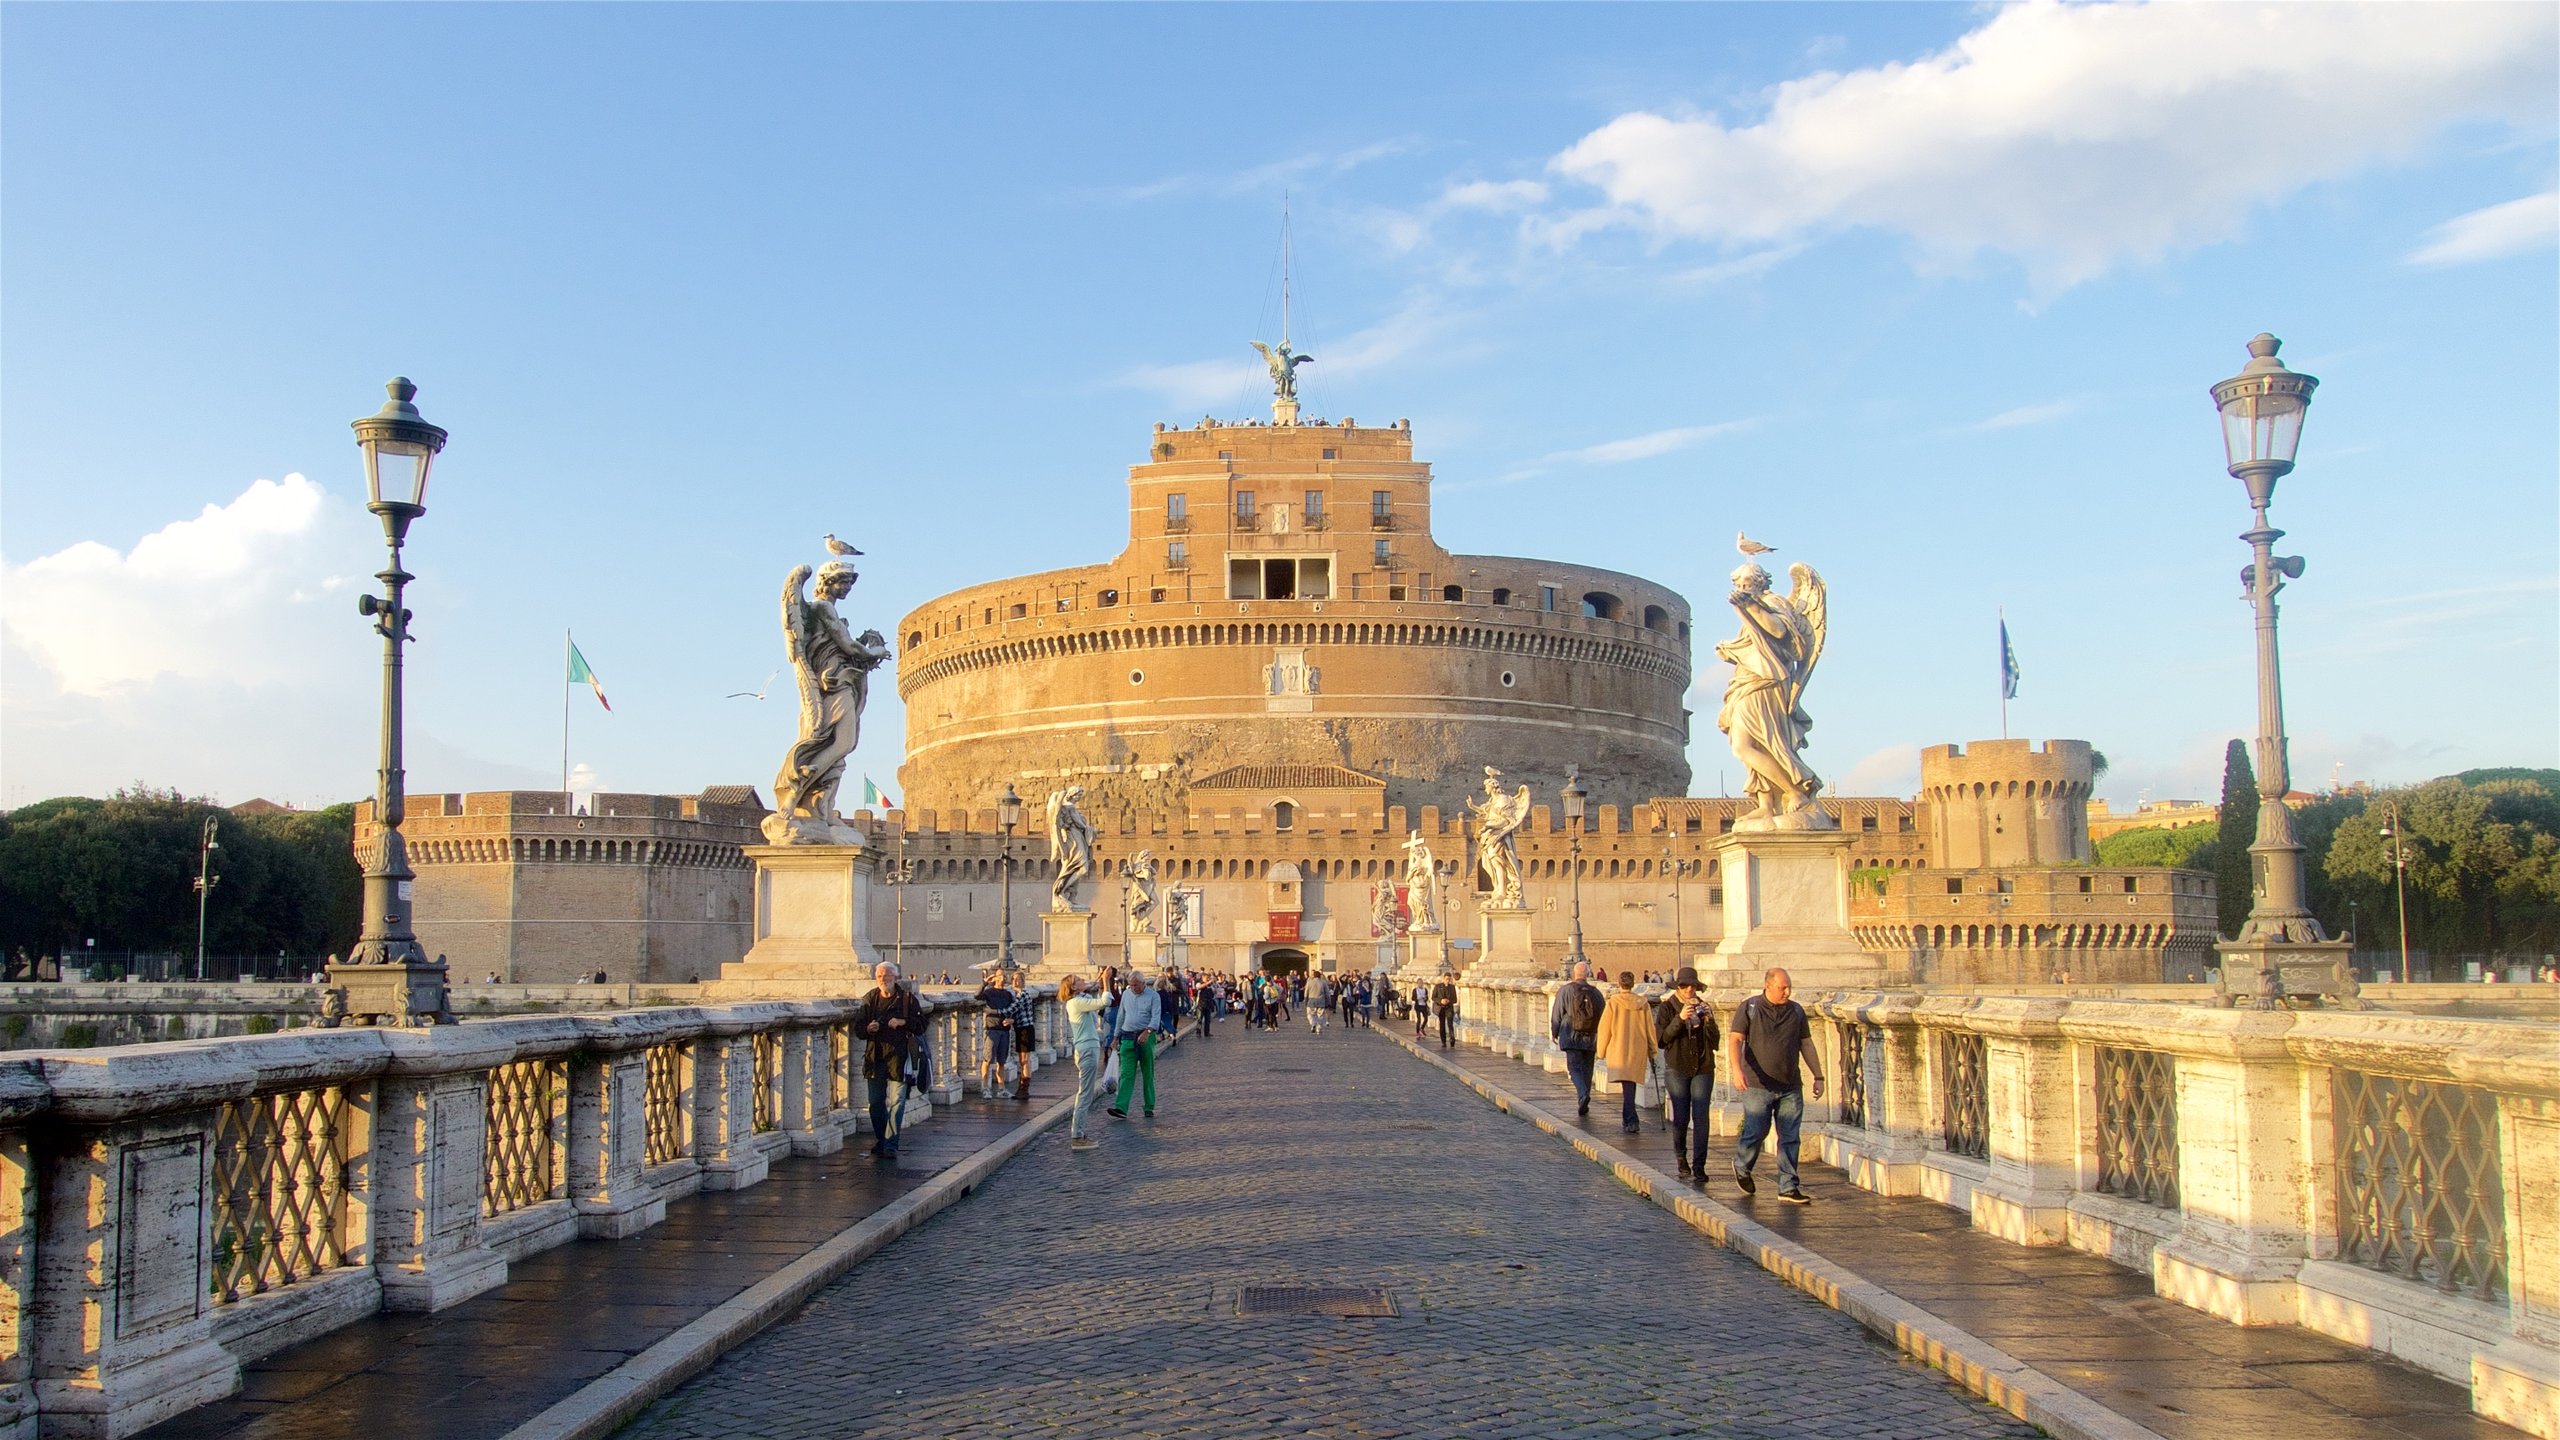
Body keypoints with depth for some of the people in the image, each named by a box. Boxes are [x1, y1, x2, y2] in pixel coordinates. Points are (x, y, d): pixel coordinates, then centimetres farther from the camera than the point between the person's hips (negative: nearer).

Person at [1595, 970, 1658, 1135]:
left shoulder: (1613, 1003, -7)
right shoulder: (1643, 1004, 0)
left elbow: (1604, 1029, -3)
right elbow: (1650, 1030, 6)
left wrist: (1601, 1051, 7)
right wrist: (1652, 1052, 15)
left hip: (1618, 1050, -3)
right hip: (1638, 1051, 3)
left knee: (1626, 1086, -2)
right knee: (1630, 1085, 16)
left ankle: (1630, 1121, -14)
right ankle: (1627, 1120, 25)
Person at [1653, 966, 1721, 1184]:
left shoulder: (1703, 1007, 9)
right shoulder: (1667, 1007, 1)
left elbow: (1715, 1041, 5)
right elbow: (1661, 1039, -11)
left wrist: (1708, 1021, -12)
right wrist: (1680, 1018, -21)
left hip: (1703, 1069, 2)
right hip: (1677, 1068, -2)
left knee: (1701, 1117, -5)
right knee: (1681, 1117, -1)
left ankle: (1699, 1166, -4)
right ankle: (1681, 1160, 19)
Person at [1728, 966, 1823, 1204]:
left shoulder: (1796, 1011, 9)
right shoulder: (1748, 1008, -3)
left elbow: (1806, 1045, 14)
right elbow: (1735, 1040, -9)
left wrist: (1818, 1076, 11)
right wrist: (1737, 1070, -24)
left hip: (1791, 1088, 3)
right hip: (1758, 1086, -3)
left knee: (1790, 1138, 1)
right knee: (1755, 1132, 3)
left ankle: (1789, 1188, 5)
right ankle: (1741, 1167, 31)